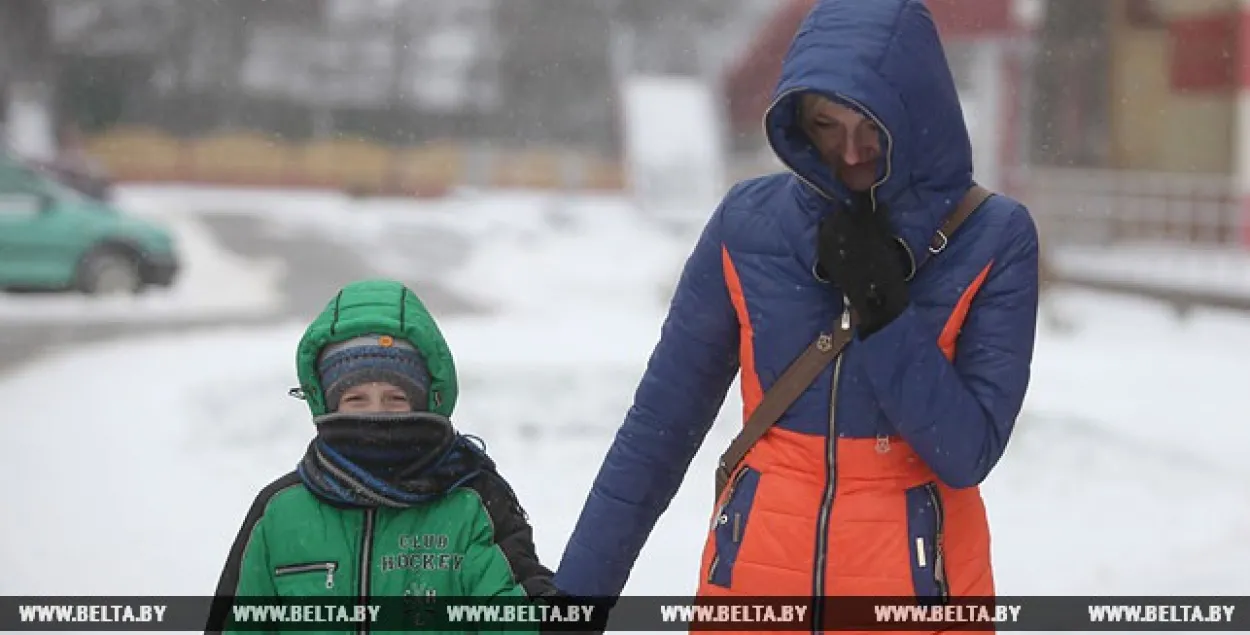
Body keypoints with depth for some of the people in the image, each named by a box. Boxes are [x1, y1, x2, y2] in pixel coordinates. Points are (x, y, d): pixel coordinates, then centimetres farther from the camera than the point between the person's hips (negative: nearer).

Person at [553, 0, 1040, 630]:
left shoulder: (992, 239, -6)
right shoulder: (749, 223, -2)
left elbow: (966, 451, -10)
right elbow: (658, 425, 4)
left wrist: (885, 313, -19)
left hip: (917, 579, -1)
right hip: (755, 576, 1)